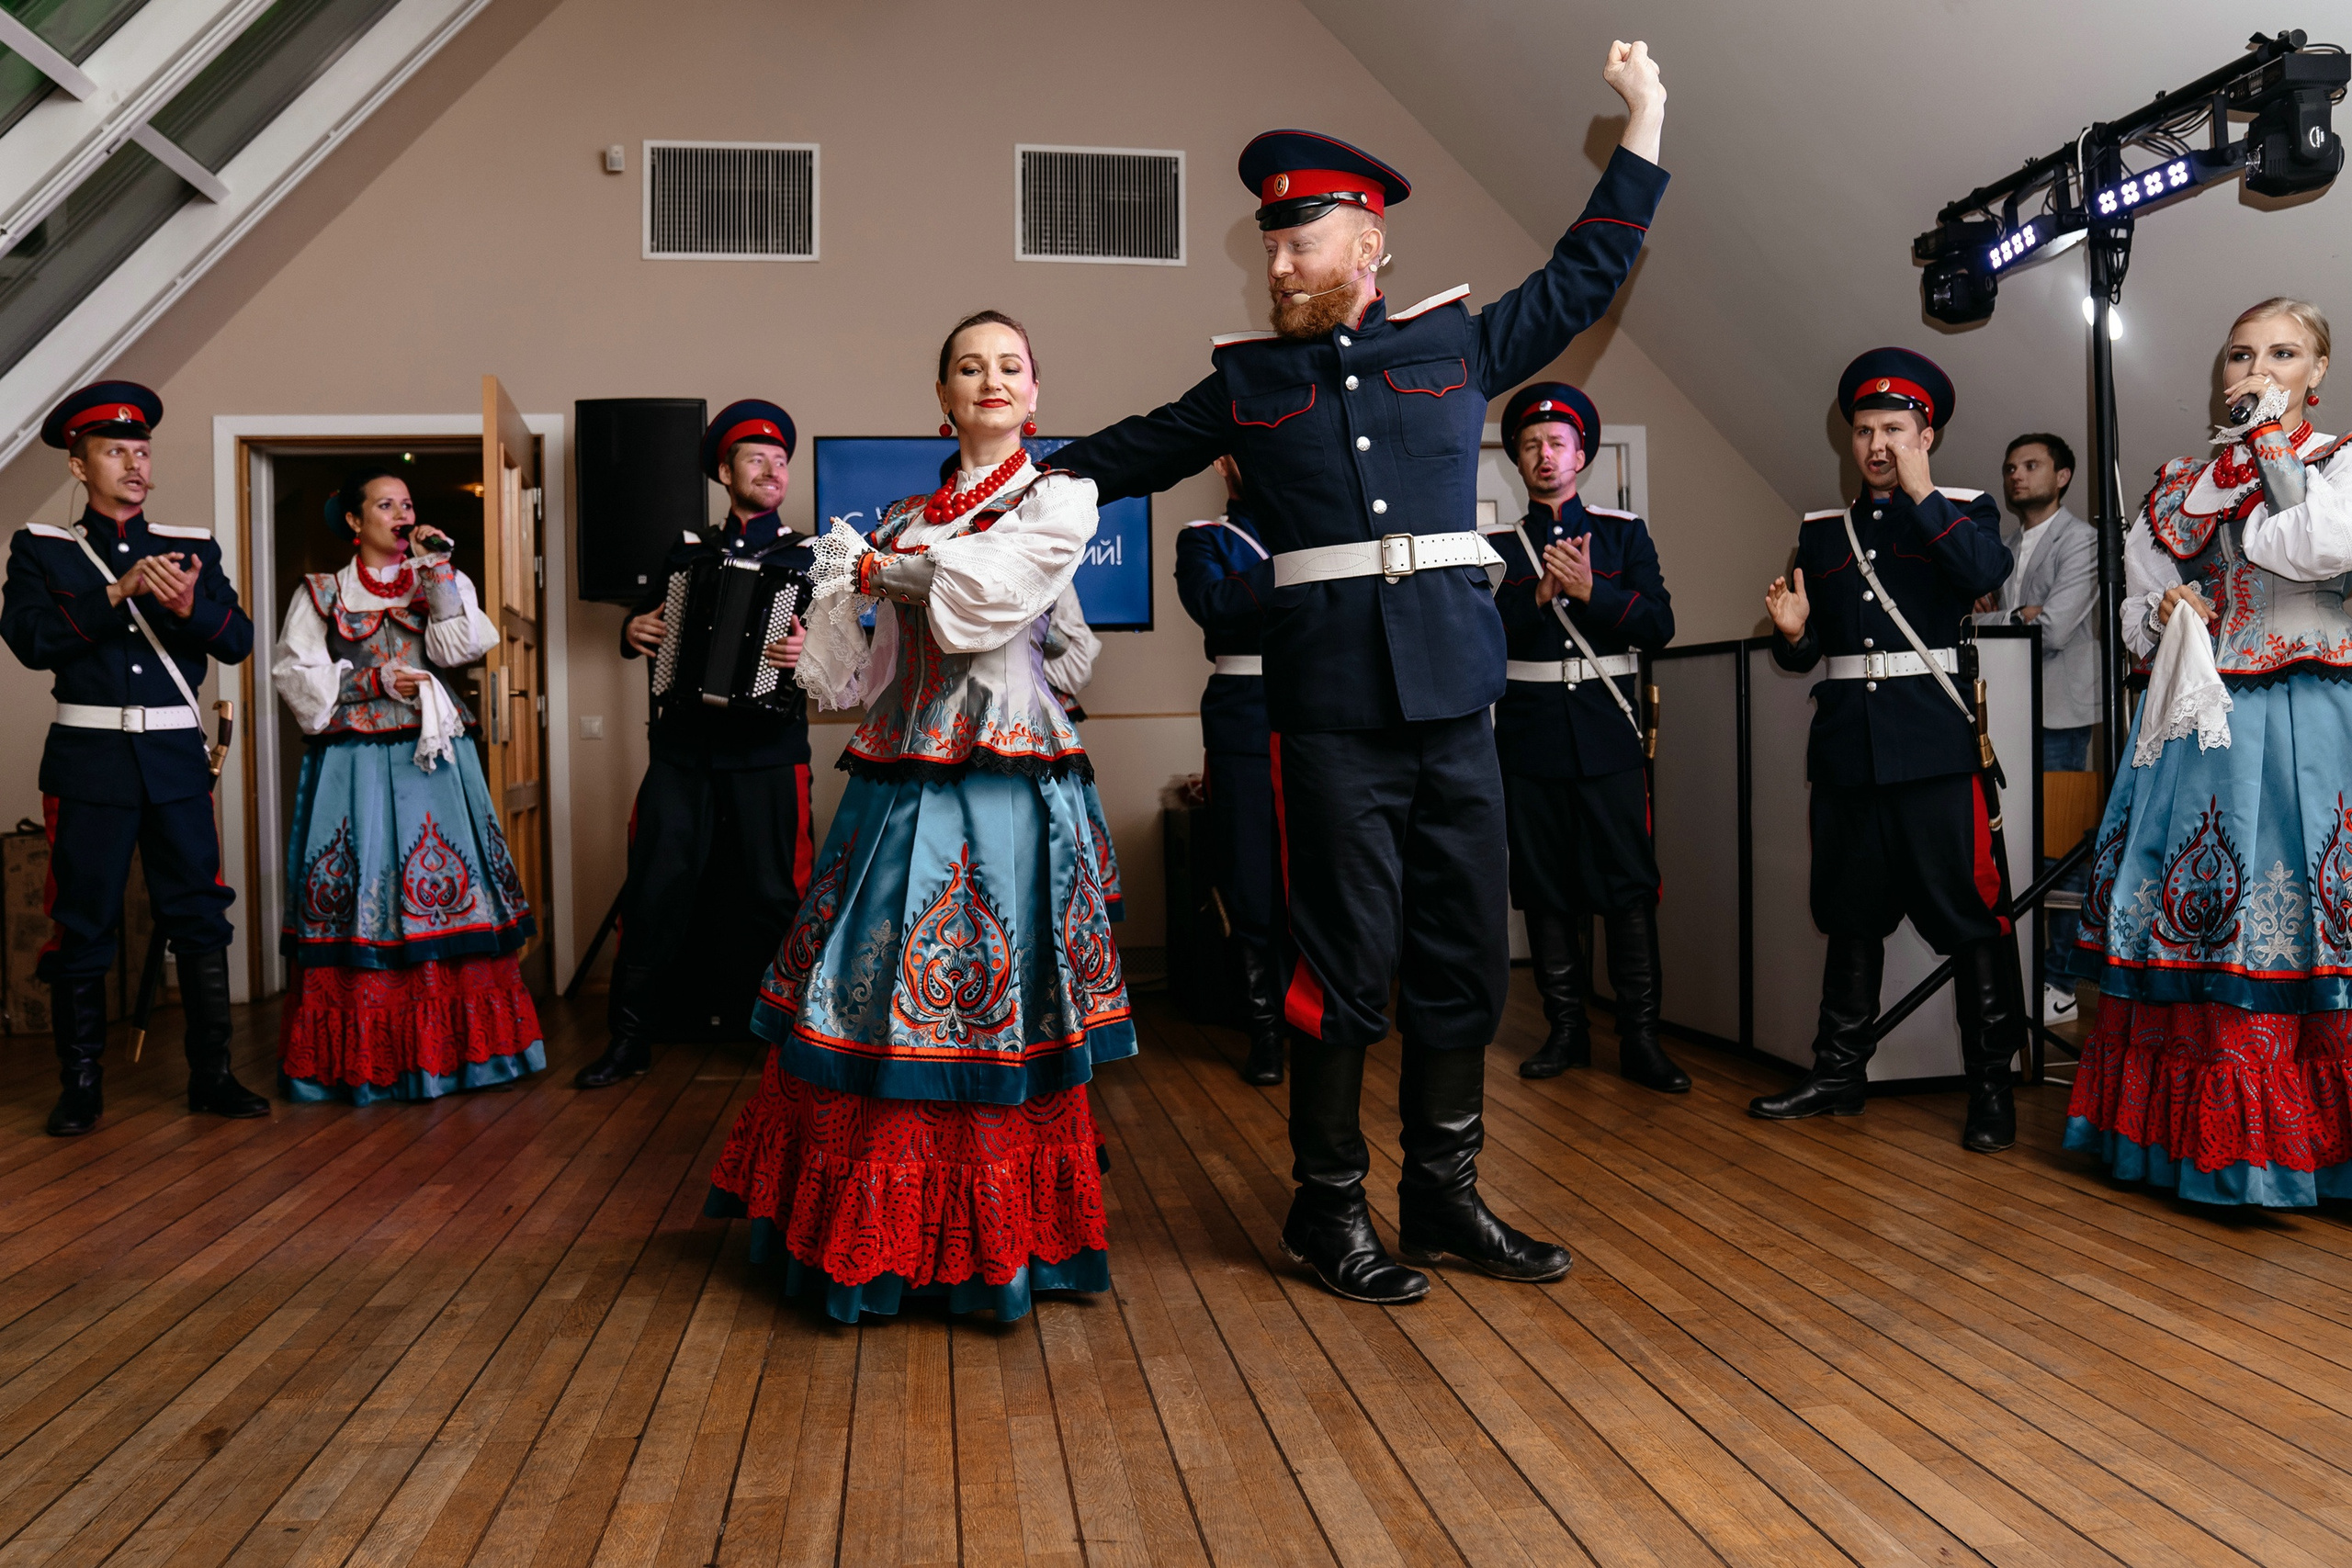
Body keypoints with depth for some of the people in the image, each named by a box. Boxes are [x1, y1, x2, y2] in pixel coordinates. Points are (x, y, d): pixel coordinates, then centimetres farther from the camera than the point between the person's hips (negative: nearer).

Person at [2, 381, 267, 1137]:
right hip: (88, 758, -2)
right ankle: (81, 1085, 15)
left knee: (199, 915, 3)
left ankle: (212, 1075, 12)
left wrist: (189, 606, -18)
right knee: (82, 923, 3)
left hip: (176, 756, 2)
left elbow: (238, 642, 2)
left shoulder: (193, 547, 11)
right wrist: (118, 592, -18)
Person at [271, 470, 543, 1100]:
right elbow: (293, 671, 1)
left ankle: (452, 1044, 0)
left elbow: (461, 647, -2)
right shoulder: (321, 593, 11)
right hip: (355, 760, -1)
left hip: (432, 756, 2)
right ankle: (359, 1060, -1)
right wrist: (373, 682, -8)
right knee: (360, 896, -6)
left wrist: (439, 570, -5)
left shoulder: (438, 581, 15)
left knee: (444, 885, -5)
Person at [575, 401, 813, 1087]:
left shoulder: (807, 558, 6)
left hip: (768, 751, -2)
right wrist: (634, 631, 1)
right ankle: (631, 1035, 11)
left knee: (774, 894, 1)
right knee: (657, 887, 1)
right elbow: (641, 624, 24)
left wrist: (808, 652, -26)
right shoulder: (689, 552, 16)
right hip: (683, 746, 3)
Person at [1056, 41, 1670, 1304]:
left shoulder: (1457, 345, 14)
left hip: (1453, 695, 2)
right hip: (1331, 708, -2)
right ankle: (1330, 1210, 14)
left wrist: (1642, 127, 24)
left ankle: (1446, 1199, 22)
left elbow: (1584, 276, 24)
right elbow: (1131, 453, 23)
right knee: (1347, 963, -1)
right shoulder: (1249, 380, 13)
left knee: (1464, 958, 7)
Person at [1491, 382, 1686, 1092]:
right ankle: (1565, 1029, 16)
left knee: (1629, 887, -3)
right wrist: (1540, 593, -15)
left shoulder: (1624, 532, 8)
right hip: (1530, 739, 1)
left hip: (1608, 737, -1)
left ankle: (1640, 1038, 5)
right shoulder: (1497, 542, 9)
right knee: (1545, 891, 5)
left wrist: (1589, 590, -15)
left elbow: (1659, 623, -1)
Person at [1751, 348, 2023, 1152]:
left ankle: (1991, 1086, 8)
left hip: (1937, 747, -4)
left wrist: (1921, 492, -11)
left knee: (1972, 917, -3)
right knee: (1851, 919, 11)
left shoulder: (1964, 512, 6)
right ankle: (1839, 1075, 21)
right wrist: (1792, 631, -7)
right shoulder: (1822, 530, 16)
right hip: (1846, 747, 4)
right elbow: (1803, 653, 16)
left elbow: (1987, 572, -17)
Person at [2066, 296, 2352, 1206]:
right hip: (2197, 718, 4)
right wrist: (2165, 614, -4)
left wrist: (2271, 444, -6)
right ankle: (2199, 1133, 10)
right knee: (2188, 920, 2)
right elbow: (2137, 612, 19)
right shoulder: (2181, 480, 17)